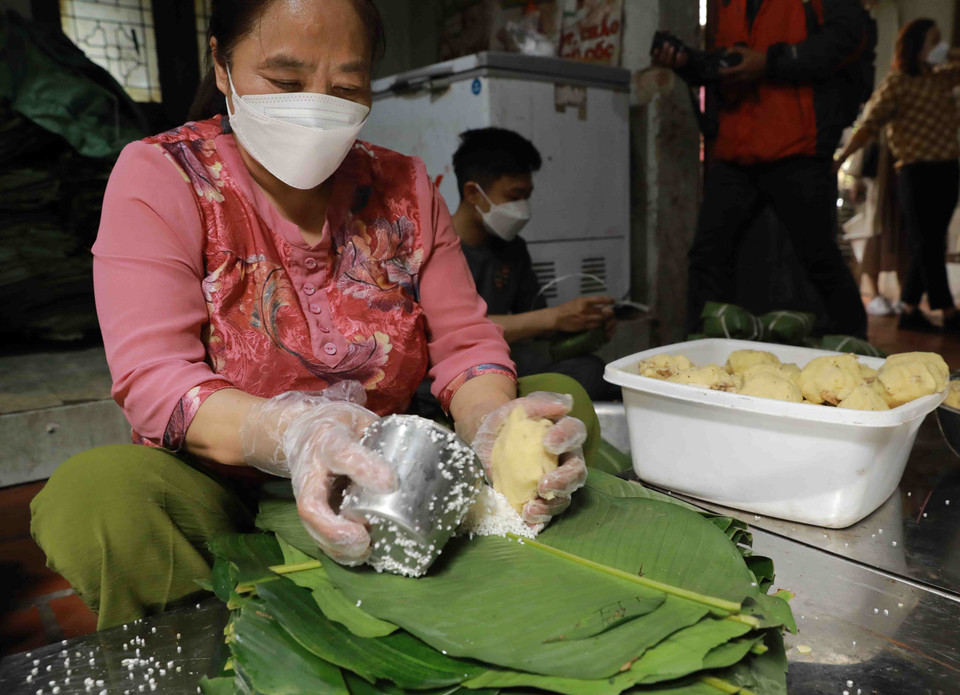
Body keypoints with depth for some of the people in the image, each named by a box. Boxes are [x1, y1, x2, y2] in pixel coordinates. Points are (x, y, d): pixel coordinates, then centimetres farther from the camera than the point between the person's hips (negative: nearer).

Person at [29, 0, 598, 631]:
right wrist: (290, 435, -40)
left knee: (564, 400, -9)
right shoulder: (161, 176, -7)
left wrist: (493, 423, -26)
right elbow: (152, 377, -18)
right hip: (220, 492, -2)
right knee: (93, 493, -33)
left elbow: (465, 342, -1)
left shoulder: (404, 187, 4)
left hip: (385, 481, 4)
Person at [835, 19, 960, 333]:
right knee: (927, 246, -2)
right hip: (917, 171, -8)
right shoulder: (897, 83, -5)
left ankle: (909, 310, 15)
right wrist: (840, 158, -23)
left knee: (931, 246, 8)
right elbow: (869, 126, -13)